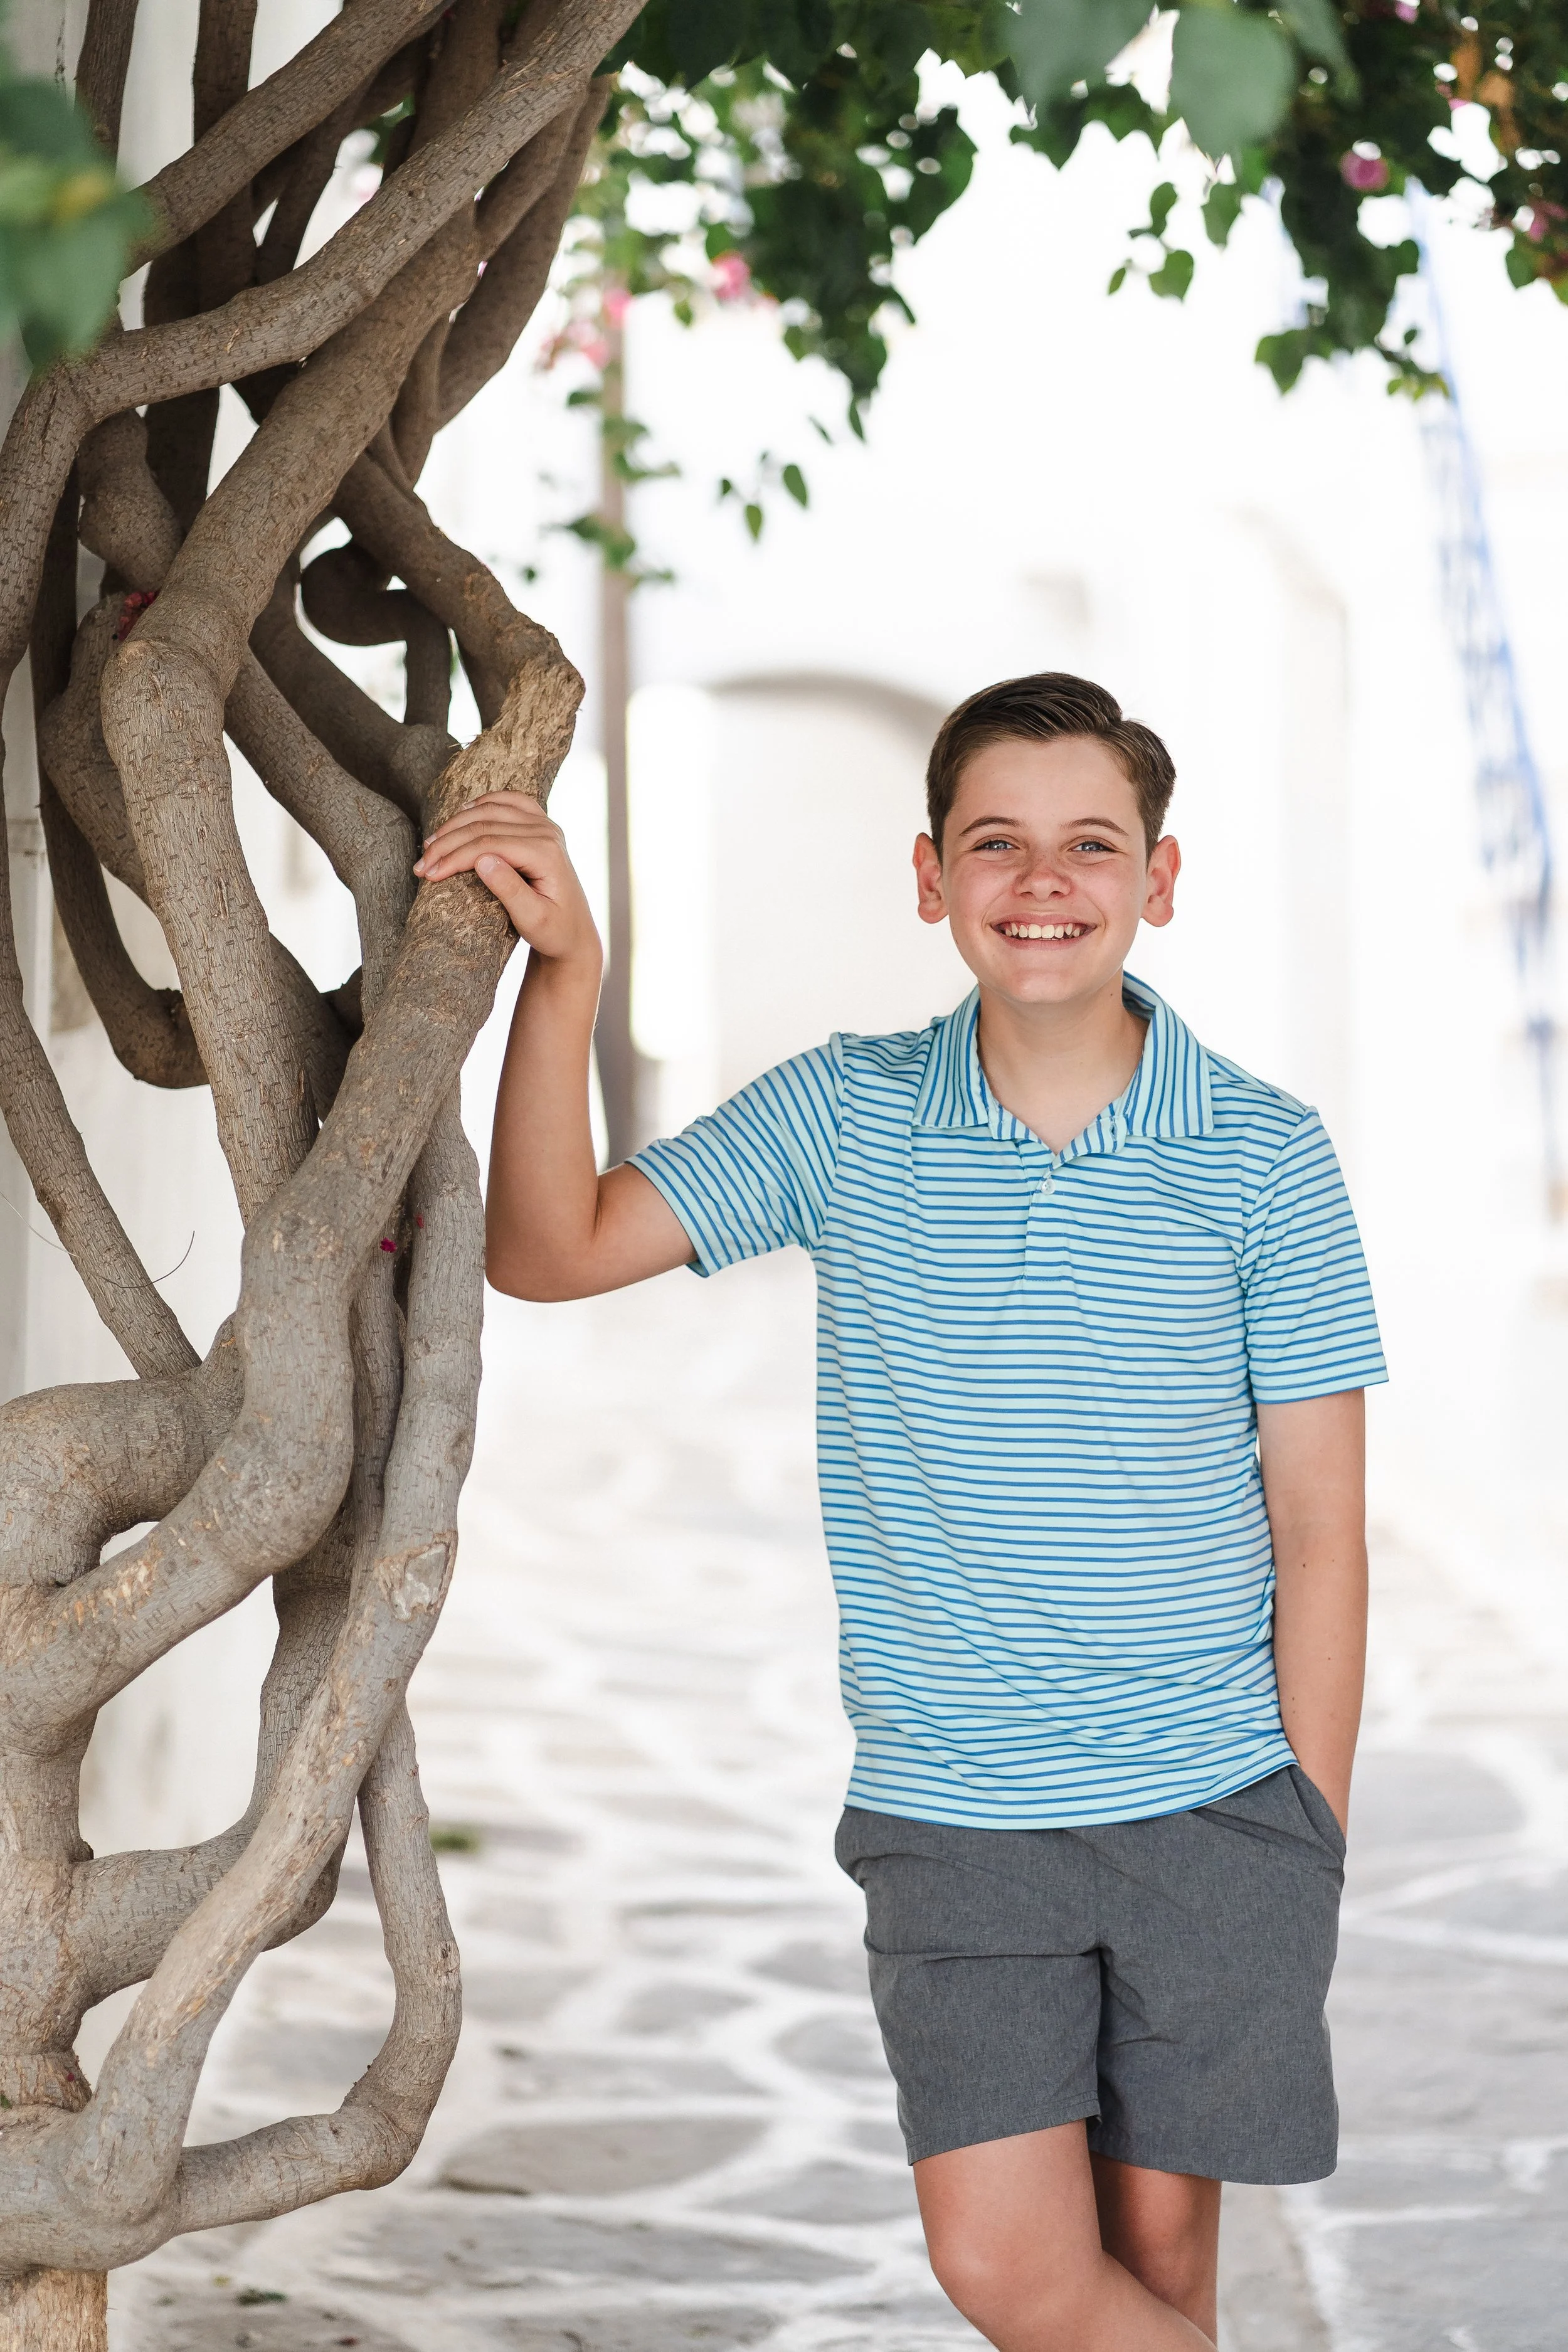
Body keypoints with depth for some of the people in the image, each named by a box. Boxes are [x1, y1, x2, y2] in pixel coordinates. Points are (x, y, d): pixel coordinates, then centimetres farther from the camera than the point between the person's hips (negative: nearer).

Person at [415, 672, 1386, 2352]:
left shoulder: (1263, 1157, -4)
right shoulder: (844, 1117, 2)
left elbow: (1316, 1523, -1)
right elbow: (551, 1250, -1)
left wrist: (1312, 1838, -3)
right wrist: (563, 970, -12)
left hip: (1211, 1806, -1)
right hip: (952, 1815, 1)